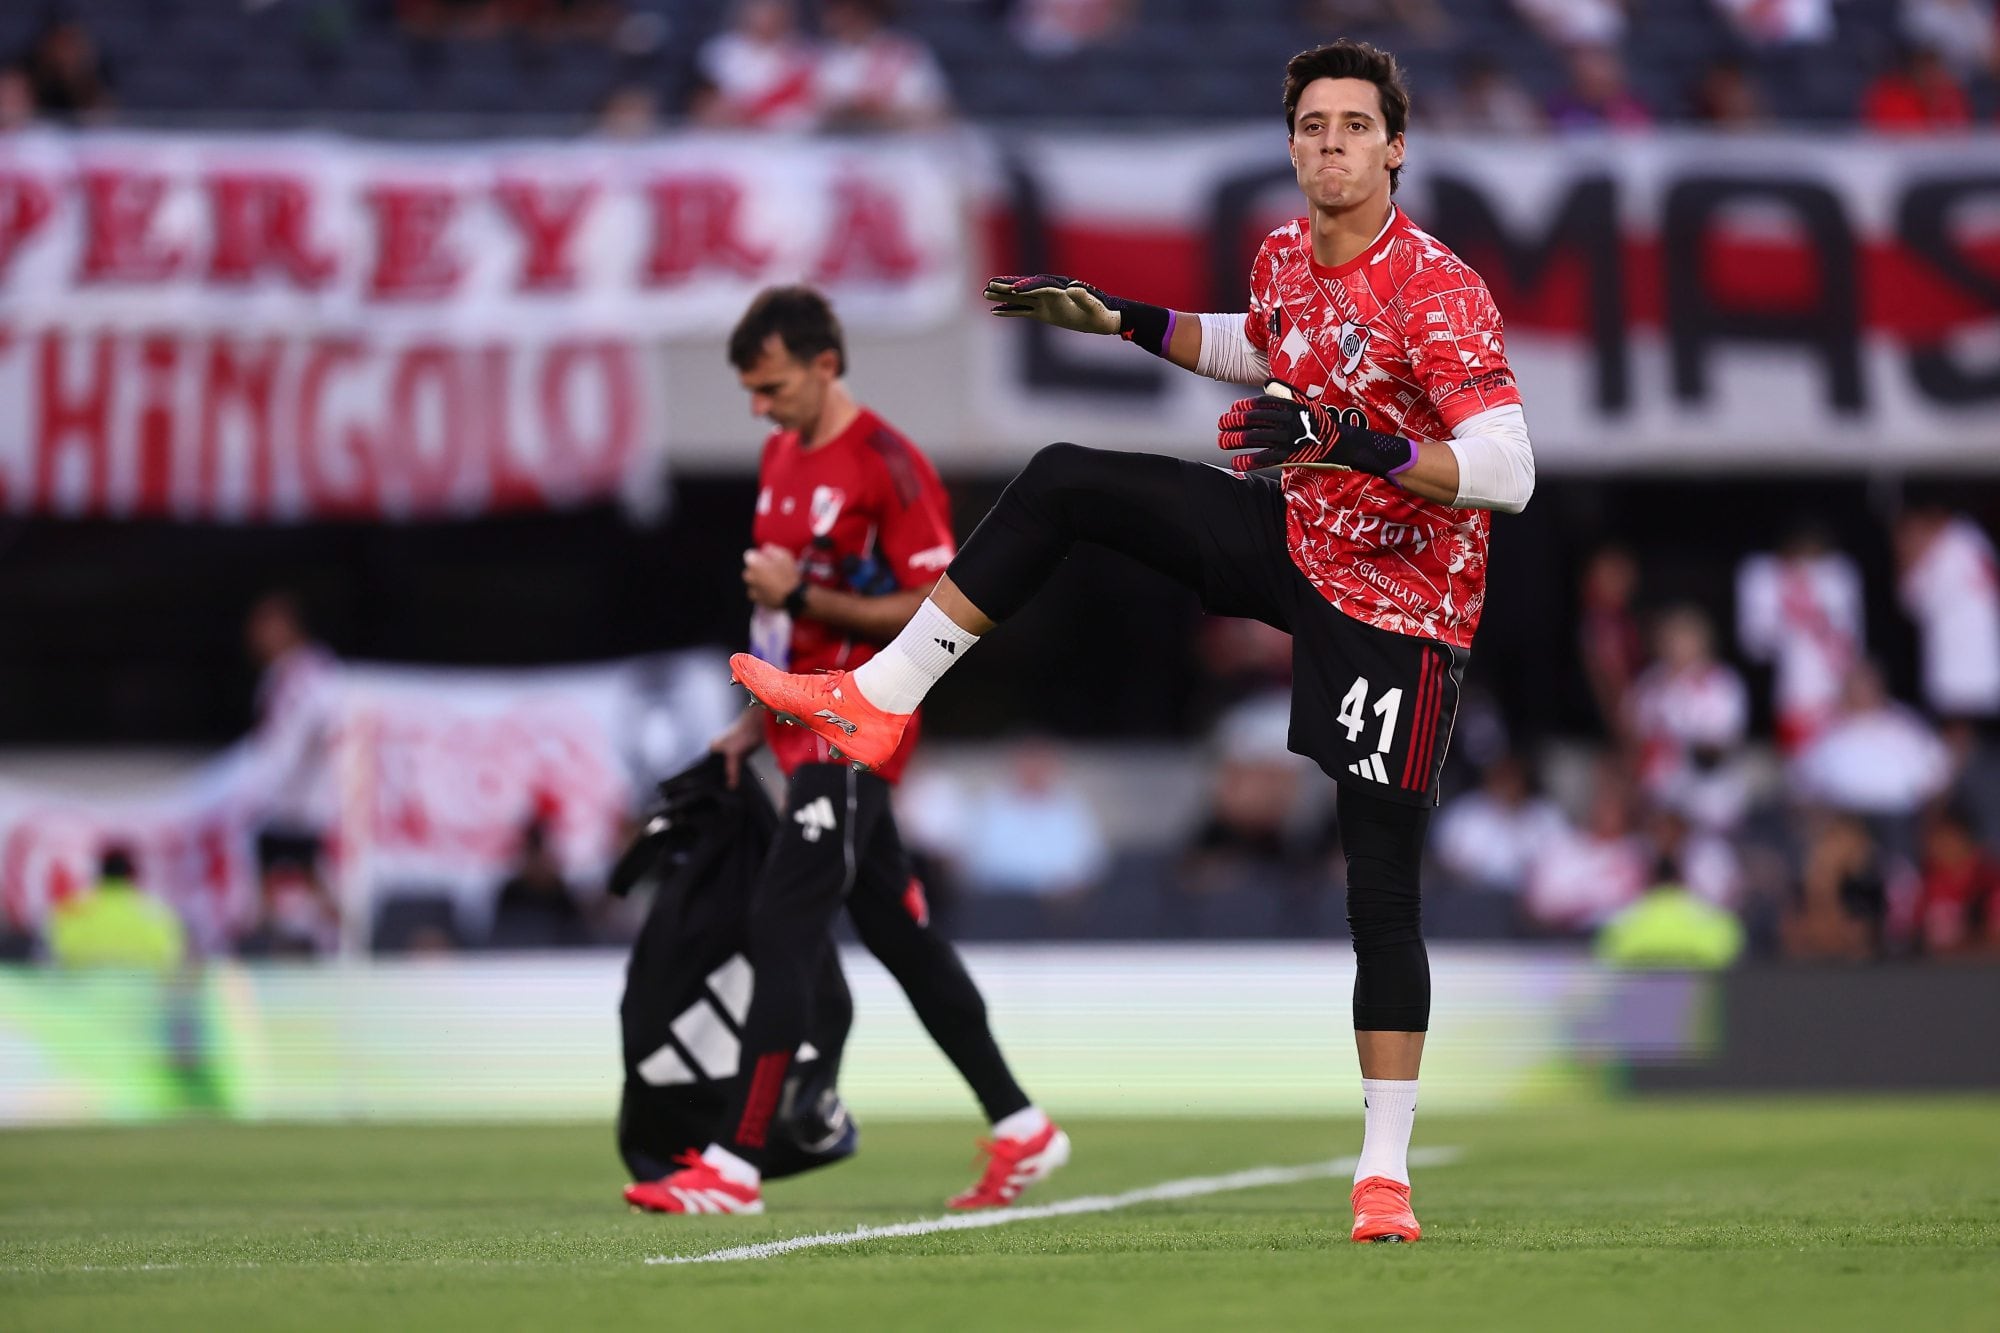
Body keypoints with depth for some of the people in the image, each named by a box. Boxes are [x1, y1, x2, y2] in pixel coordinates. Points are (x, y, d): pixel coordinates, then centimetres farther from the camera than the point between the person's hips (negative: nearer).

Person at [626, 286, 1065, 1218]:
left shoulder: (888, 467, -14)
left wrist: (800, 595, -21)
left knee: (781, 933, -14)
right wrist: (759, 720, 18)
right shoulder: (781, 456, 14)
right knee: (900, 937, 13)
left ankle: (735, 1166, -15)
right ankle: (1020, 1129, 22)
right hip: (809, 734, 9)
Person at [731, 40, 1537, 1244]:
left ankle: (1387, 1173, -1)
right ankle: (881, 702, 8)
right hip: (1292, 539, 7)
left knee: (1382, 884, -7)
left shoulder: (1438, 291, -24)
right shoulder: (1285, 257, 0)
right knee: (1063, 483, 0)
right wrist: (1115, 319, 17)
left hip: (1397, 605, -7)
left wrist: (1360, 446, -41)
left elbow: (1509, 472, -31)